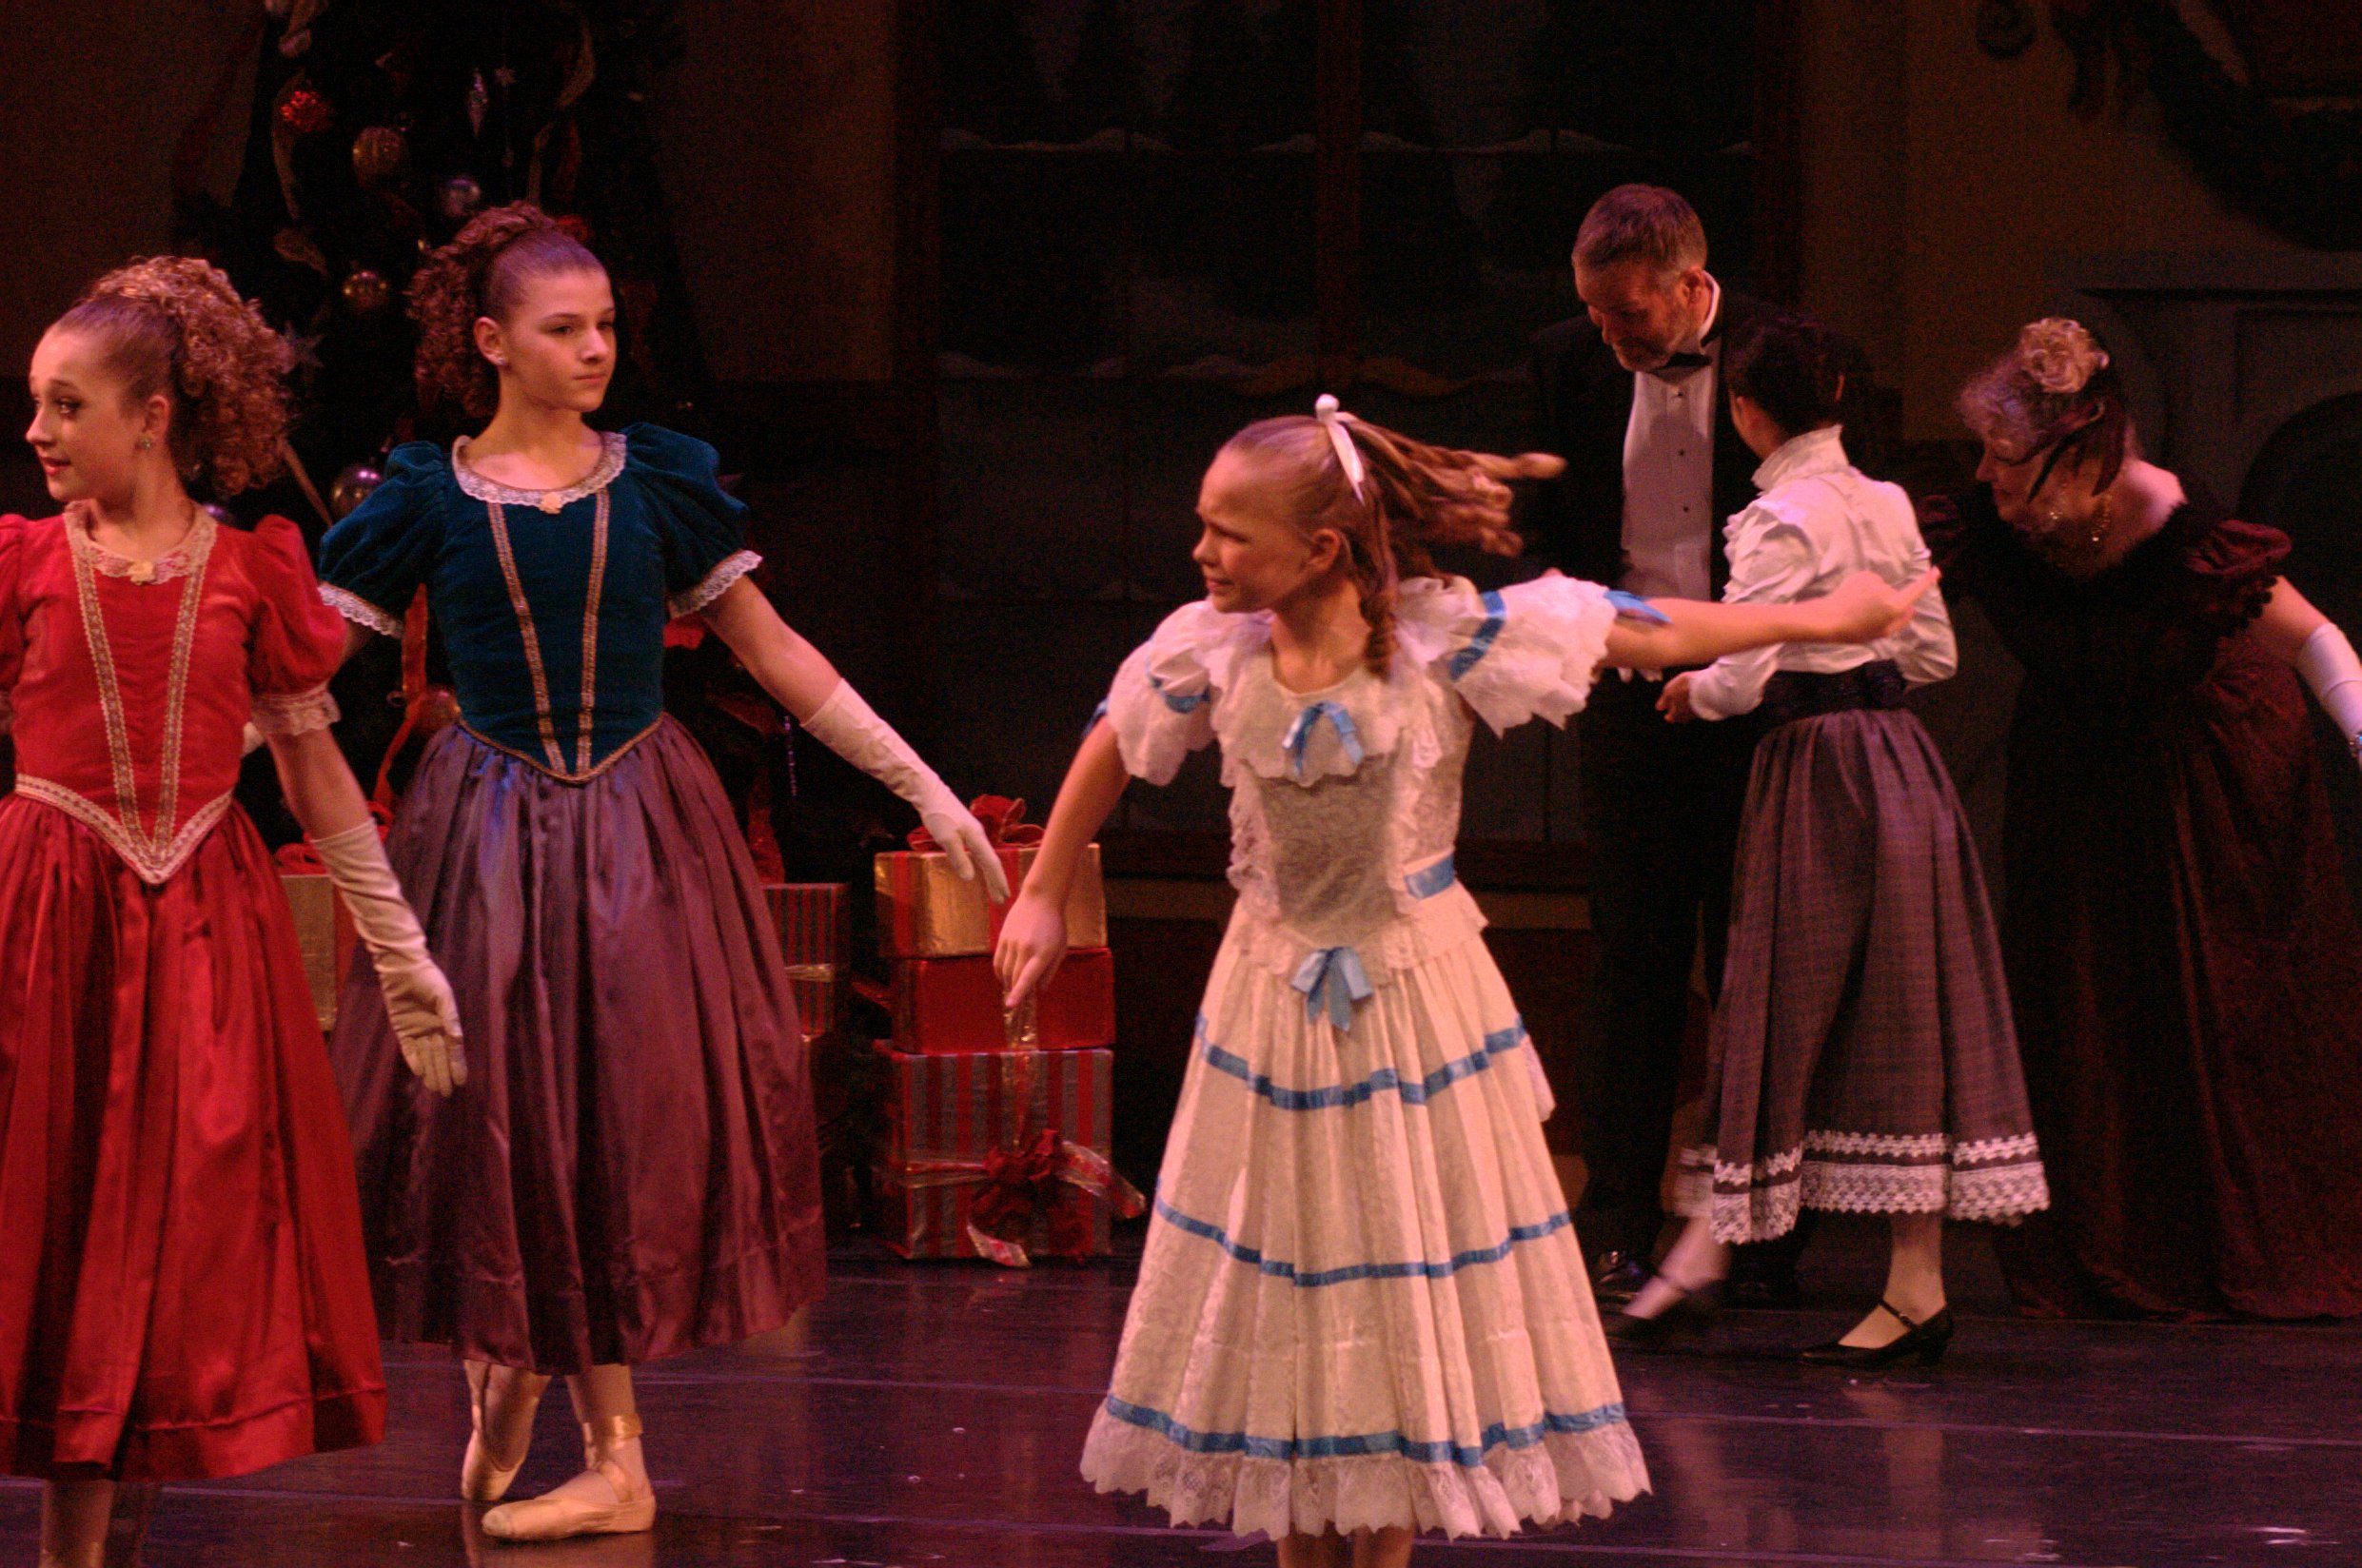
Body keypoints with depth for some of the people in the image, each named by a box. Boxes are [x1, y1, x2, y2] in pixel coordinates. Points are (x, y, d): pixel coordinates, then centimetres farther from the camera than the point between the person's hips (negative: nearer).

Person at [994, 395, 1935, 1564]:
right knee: (1278, 1289, 9)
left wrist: (1815, 620, -7)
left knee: (1408, 1284, 4)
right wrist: (1042, 900, 13)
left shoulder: (1445, 637, -18)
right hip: (1275, 995, 3)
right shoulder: (1209, 652, -10)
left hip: (1415, 996, -2)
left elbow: (1638, 635, -11)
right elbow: (1111, 751, 8)